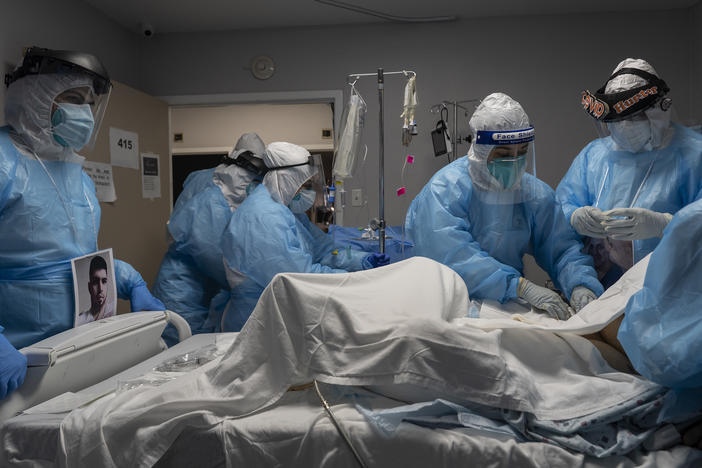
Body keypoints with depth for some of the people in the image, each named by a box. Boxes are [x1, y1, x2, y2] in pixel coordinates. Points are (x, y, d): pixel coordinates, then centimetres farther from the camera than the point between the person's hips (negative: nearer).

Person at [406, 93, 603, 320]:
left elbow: (562, 248, 3)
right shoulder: (446, 188, -14)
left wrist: (580, 284, -18)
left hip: (509, 304, 4)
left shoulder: (536, 193, 4)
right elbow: (453, 255, -26)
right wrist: (522, 286, -31)